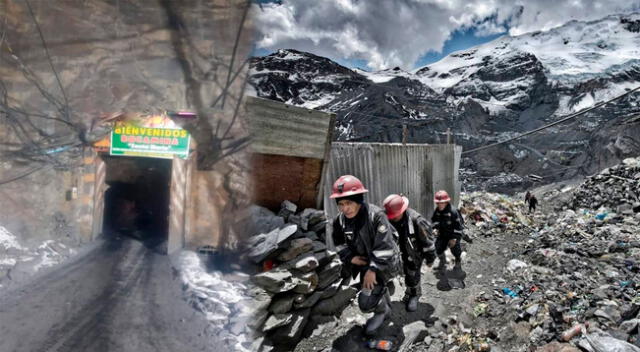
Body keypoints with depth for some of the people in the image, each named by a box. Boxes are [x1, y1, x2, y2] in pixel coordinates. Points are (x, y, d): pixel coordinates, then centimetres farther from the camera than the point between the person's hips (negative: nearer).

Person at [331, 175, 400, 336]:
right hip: (363, 261, 7)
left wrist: (373, 269, -29)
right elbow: (340, 243, 4)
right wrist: (350, 257, -12)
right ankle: (386, 307, 61)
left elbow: (384, 246, -30)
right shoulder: (340, 220, -10)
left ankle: (381, 311, 21)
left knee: (367, 302, -14)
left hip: (384, 263, -6)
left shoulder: (376, 216, -30)